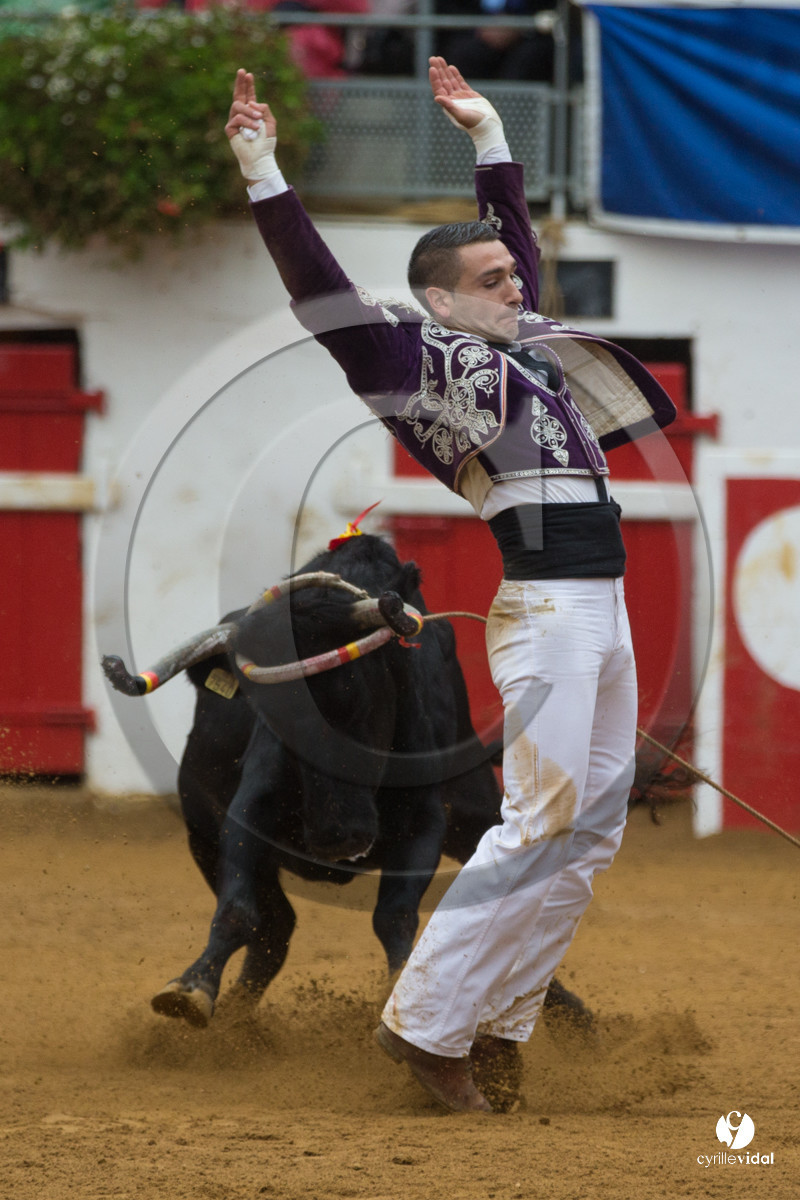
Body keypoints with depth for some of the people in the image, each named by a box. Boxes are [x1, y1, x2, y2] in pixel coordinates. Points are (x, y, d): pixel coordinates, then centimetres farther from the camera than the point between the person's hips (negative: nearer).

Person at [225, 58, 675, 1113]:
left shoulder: (521, 338, 19)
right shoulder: (418, 351, -3)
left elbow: (517, 232, 35)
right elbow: (322, 291, -13)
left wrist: (487, 134, 33)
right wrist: (263, 172, -18)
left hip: (604, 609, 9)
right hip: (545, 612, -9)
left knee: (593, 828, 8)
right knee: (542, 823, -14)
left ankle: (500, 1025, 13)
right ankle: (425, 1023, -10)